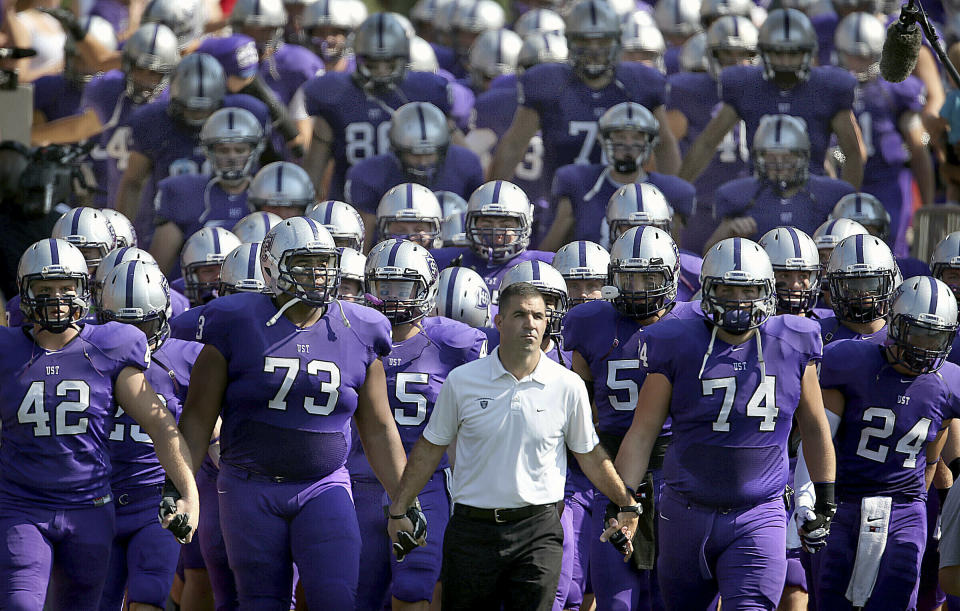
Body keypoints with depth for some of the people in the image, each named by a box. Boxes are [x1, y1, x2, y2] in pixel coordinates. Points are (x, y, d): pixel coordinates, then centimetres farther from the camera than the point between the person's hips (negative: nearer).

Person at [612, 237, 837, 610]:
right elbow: (641, 435, 0)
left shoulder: (792, 348, 0)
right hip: (687, 517, 1)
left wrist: (825, 499, 17)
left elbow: (814, 427, 14)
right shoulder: (679, 348, -4)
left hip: (758, 519, -1)